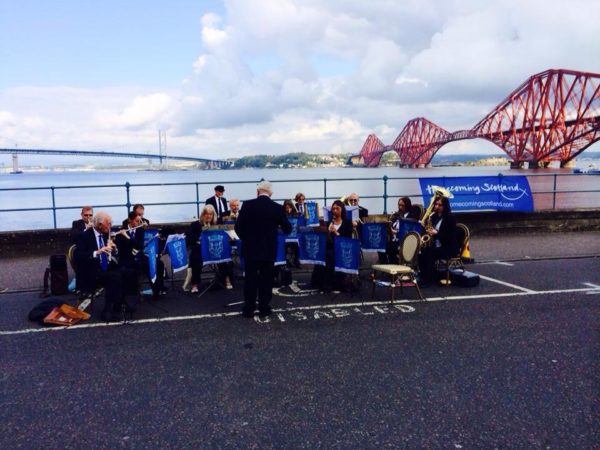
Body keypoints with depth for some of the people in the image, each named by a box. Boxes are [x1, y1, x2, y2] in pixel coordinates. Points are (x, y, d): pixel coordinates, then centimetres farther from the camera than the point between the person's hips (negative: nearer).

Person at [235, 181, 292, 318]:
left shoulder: (247, 205, -7)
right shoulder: (277, 208, -7)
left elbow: (238, 227, -5)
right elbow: (287, 229, 0)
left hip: (250, 248, 0)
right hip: (269, 250, 0)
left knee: (250, 279, 9)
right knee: (266, 279, 10)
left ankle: (249, 309, 14)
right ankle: (264, 308, 15)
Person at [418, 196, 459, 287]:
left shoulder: (450, 218, -10)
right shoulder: (434, 216, 10)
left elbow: (451, 237, -16)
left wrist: (436, 234, -24)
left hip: (449, 248, -6)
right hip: (436, 245, 7)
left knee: (430, 253, -30)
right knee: (421, 251, -19)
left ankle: (429, 278, -21)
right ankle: (423, 275, -13)